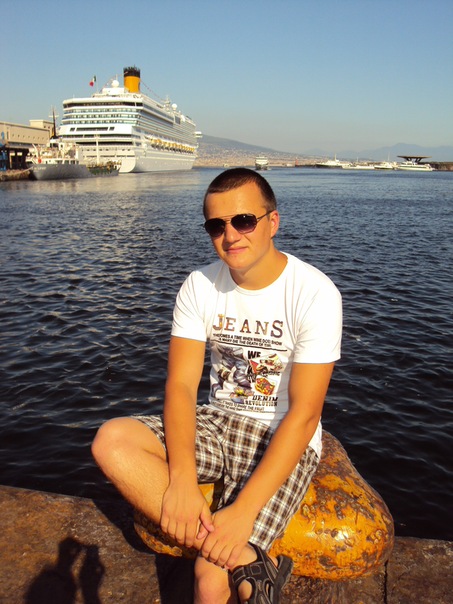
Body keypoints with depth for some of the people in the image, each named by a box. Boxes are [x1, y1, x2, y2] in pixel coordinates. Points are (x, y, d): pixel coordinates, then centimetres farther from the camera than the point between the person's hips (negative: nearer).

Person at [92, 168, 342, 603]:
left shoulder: (315, 294, -18)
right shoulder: (199, 286, -4)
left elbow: (304, 415, -21)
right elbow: (181, 384, -11)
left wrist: (244, 510, -27)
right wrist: (182, 480, -27)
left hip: (284, 440, -5)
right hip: (218, 424, 6)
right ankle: (253, 565, -22)